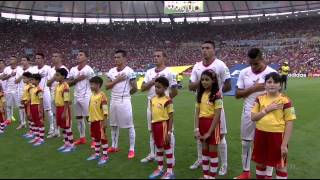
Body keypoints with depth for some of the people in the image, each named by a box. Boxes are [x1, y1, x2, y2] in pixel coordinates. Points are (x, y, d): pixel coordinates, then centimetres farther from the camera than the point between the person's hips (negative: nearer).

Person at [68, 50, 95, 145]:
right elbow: (69, 83, 6)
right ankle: (82, 138, 23)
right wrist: (76, 79, -11)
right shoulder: (73, 69, 8)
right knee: (79, 118, 12)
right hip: (77, 97, 7)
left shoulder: (88, 70, -10)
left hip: (86, 97, -7)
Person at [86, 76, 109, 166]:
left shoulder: (102, 95, -16)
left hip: (100, 120, -8)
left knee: (103, 138, 0)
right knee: (96, 138, 18)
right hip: (93, 120, 9)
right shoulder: (92, 95, 10)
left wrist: (105, 121, -20)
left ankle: (105, 156, 8)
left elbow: (105, 109, -18)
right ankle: (97, 154, 31)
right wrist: (90, 118, 18)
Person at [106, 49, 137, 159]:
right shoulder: (111, 71, 8)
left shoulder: (129, 71, -11)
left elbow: (134, 88, -8)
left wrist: (126, 94, 7)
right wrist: (116, 80, -10)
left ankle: (132, 149, 9)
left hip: (124, 102, -7)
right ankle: (114, 146, 30)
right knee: (113, 125, 16)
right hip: (113, 101, 7)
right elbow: (107, 86, 4)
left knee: (130, 126, 0)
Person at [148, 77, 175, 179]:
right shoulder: (153, 99, 5)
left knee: (167, 147, 4)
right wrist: (152, 128, 14)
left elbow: (171, 117, -13)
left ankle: (170, 171, 16)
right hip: (155, 125, 7)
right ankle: (160, 168, 33)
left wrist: (169, 132, -15)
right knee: (158, 148, 18)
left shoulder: (167, 100, -14)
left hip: (163, 125, -7)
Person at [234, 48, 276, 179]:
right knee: (245, 143, 13)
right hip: (248, 114, 3)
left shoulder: (272, 73, -9)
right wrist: (253, 88, -15)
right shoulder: (244, 73, 0)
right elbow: (237, 94, -2)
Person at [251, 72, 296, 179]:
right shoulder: (260, 99, 1)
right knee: (260, 163, 18)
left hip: (277, 135, -3)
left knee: (280, 166, 9)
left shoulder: (285, 101, -11)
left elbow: (289, 124, -10)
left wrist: (284, 144, -13)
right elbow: (253, 117, -1)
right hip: (261, 134, 4)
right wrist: (267, 109, -16)